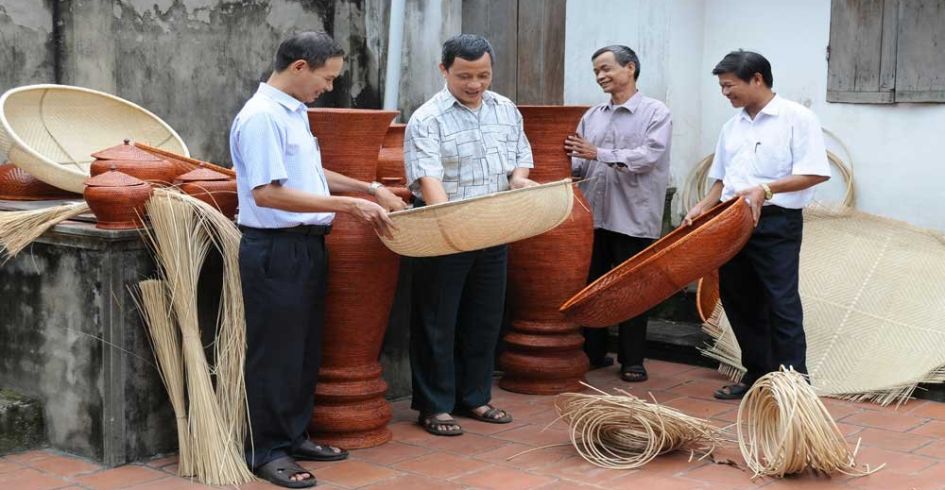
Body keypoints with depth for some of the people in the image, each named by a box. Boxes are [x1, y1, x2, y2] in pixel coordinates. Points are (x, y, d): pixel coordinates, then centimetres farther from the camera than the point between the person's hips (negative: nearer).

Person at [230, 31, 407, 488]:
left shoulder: (295, 112, 13)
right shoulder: (260, 117, -18)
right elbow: (266, 193, -26)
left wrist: (370, 190, 18)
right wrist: (347, 205, -24)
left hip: (307, 246, 10)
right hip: (275, 249, -10)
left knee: (305, 351, 17)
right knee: (275, 355, 1)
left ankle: (294, 435, 29)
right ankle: (267, 451, 12)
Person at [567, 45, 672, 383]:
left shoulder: (655, 113, -2)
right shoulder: (592, 116, 13)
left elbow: (649, 155, -17)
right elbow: (579, 162, 10)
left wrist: (599, 154, -21)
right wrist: (568, 161, -13)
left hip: (634, 218, -5)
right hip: (593, 215, 5)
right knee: (591, 286, 10)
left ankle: (632, 361, 14)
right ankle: (593, 352, 22)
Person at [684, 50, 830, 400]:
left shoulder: (796, 118, -6)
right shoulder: (732, 127, 16)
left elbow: (814, 173, -13)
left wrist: (765, 189, -23)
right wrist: (703, 207, 4)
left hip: (776, 223, -7)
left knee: (781, 305, -7)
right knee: (739, 301, 11)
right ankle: (757, 374, 23)